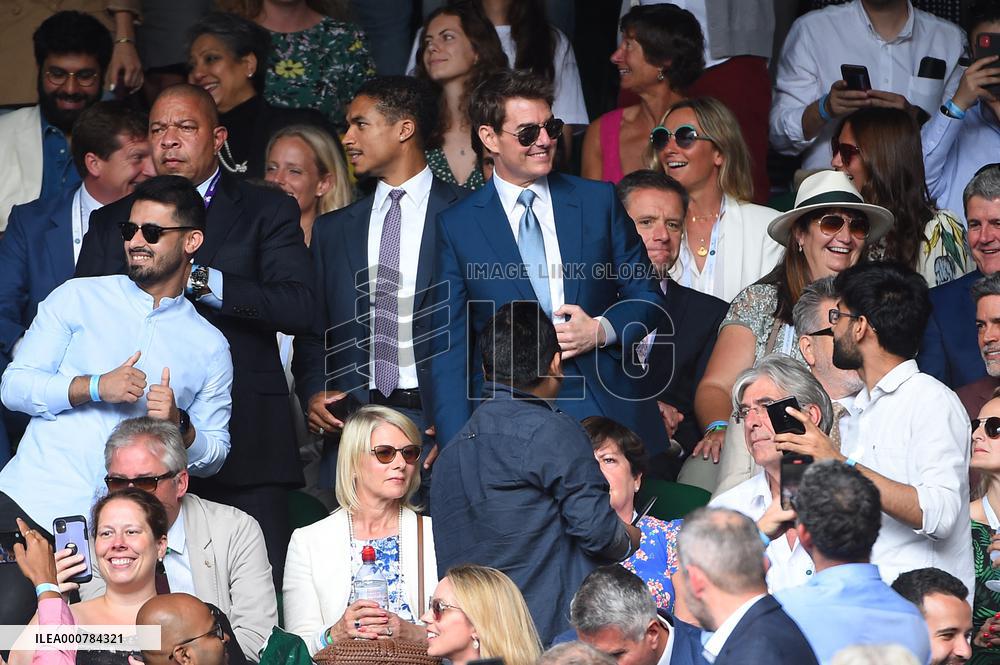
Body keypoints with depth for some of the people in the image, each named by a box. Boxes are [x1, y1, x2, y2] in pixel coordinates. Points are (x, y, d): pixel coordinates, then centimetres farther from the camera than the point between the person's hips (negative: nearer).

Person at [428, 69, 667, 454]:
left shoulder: (599, 201, 9)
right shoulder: (456, 226, 5)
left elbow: (647, 297, 14)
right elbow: (449, 346, 3)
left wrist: (601, 330, -8)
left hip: (608, 409, 2)